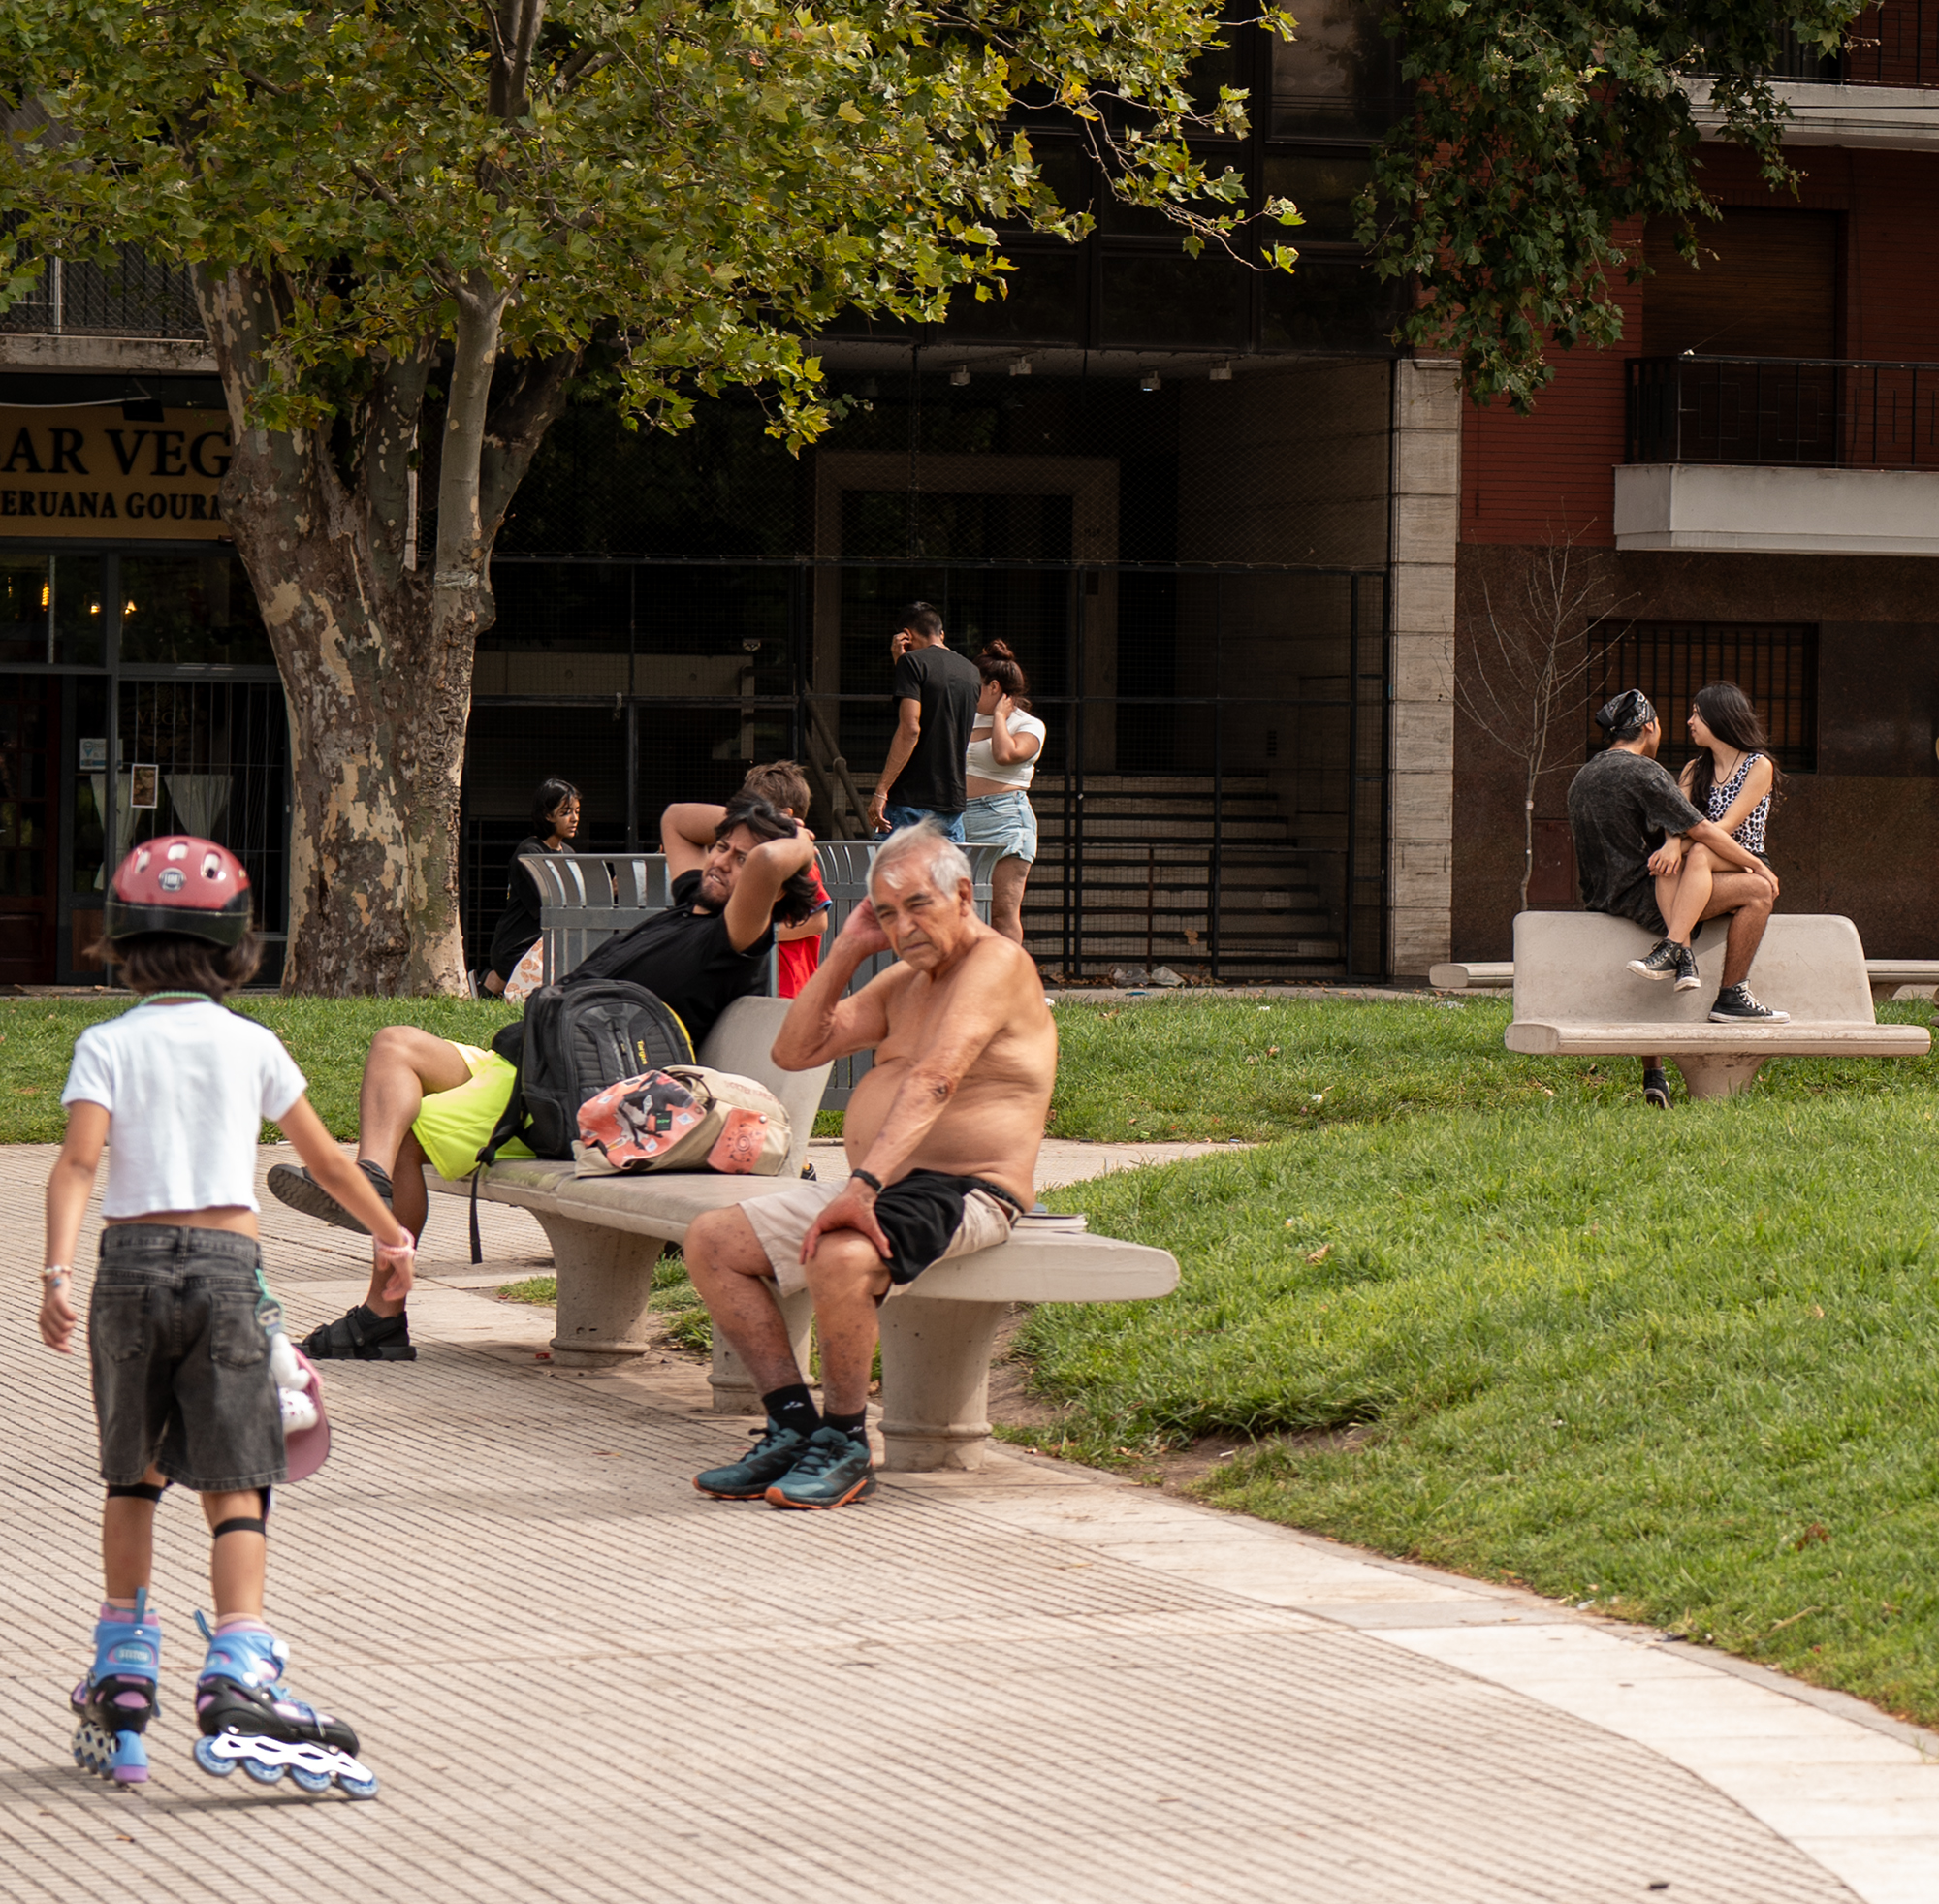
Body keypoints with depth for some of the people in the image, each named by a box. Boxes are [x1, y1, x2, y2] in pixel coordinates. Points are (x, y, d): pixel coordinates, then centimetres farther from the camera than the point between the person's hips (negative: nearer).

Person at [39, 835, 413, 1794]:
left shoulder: (107, 1045, 2)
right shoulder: (251, 1046, 5)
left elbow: (79, 1158, -12)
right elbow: (325, 1158, 13)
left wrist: (56, 1273, -18)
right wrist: (391, 1236, 27)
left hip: (131, 1259, 1)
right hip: (226, 1262, -1)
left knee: (132, 1479, 15)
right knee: (233, 1485, -3)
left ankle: (123, 1680, 20)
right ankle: (236, 1674, -19)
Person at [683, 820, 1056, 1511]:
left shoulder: (995, 962, -12)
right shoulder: (907, 978, 19)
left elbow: (935, 1078, -27)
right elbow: (795, 1051, 19)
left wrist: (865, 1185, -38)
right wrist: (846, 953, 8)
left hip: (962, 1194, -10)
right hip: (881, 1187, 10)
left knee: (840, 1259, -37)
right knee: (710, 1241, 1)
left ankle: (844, 1447, -18)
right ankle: (793, 1424, -4)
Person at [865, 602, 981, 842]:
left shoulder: (913, 662, -6)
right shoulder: (971, 672, 14)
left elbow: (910, 729, -17)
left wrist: (881, 790, -18)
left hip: (911, 801, -7)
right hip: (954, 801, 7)